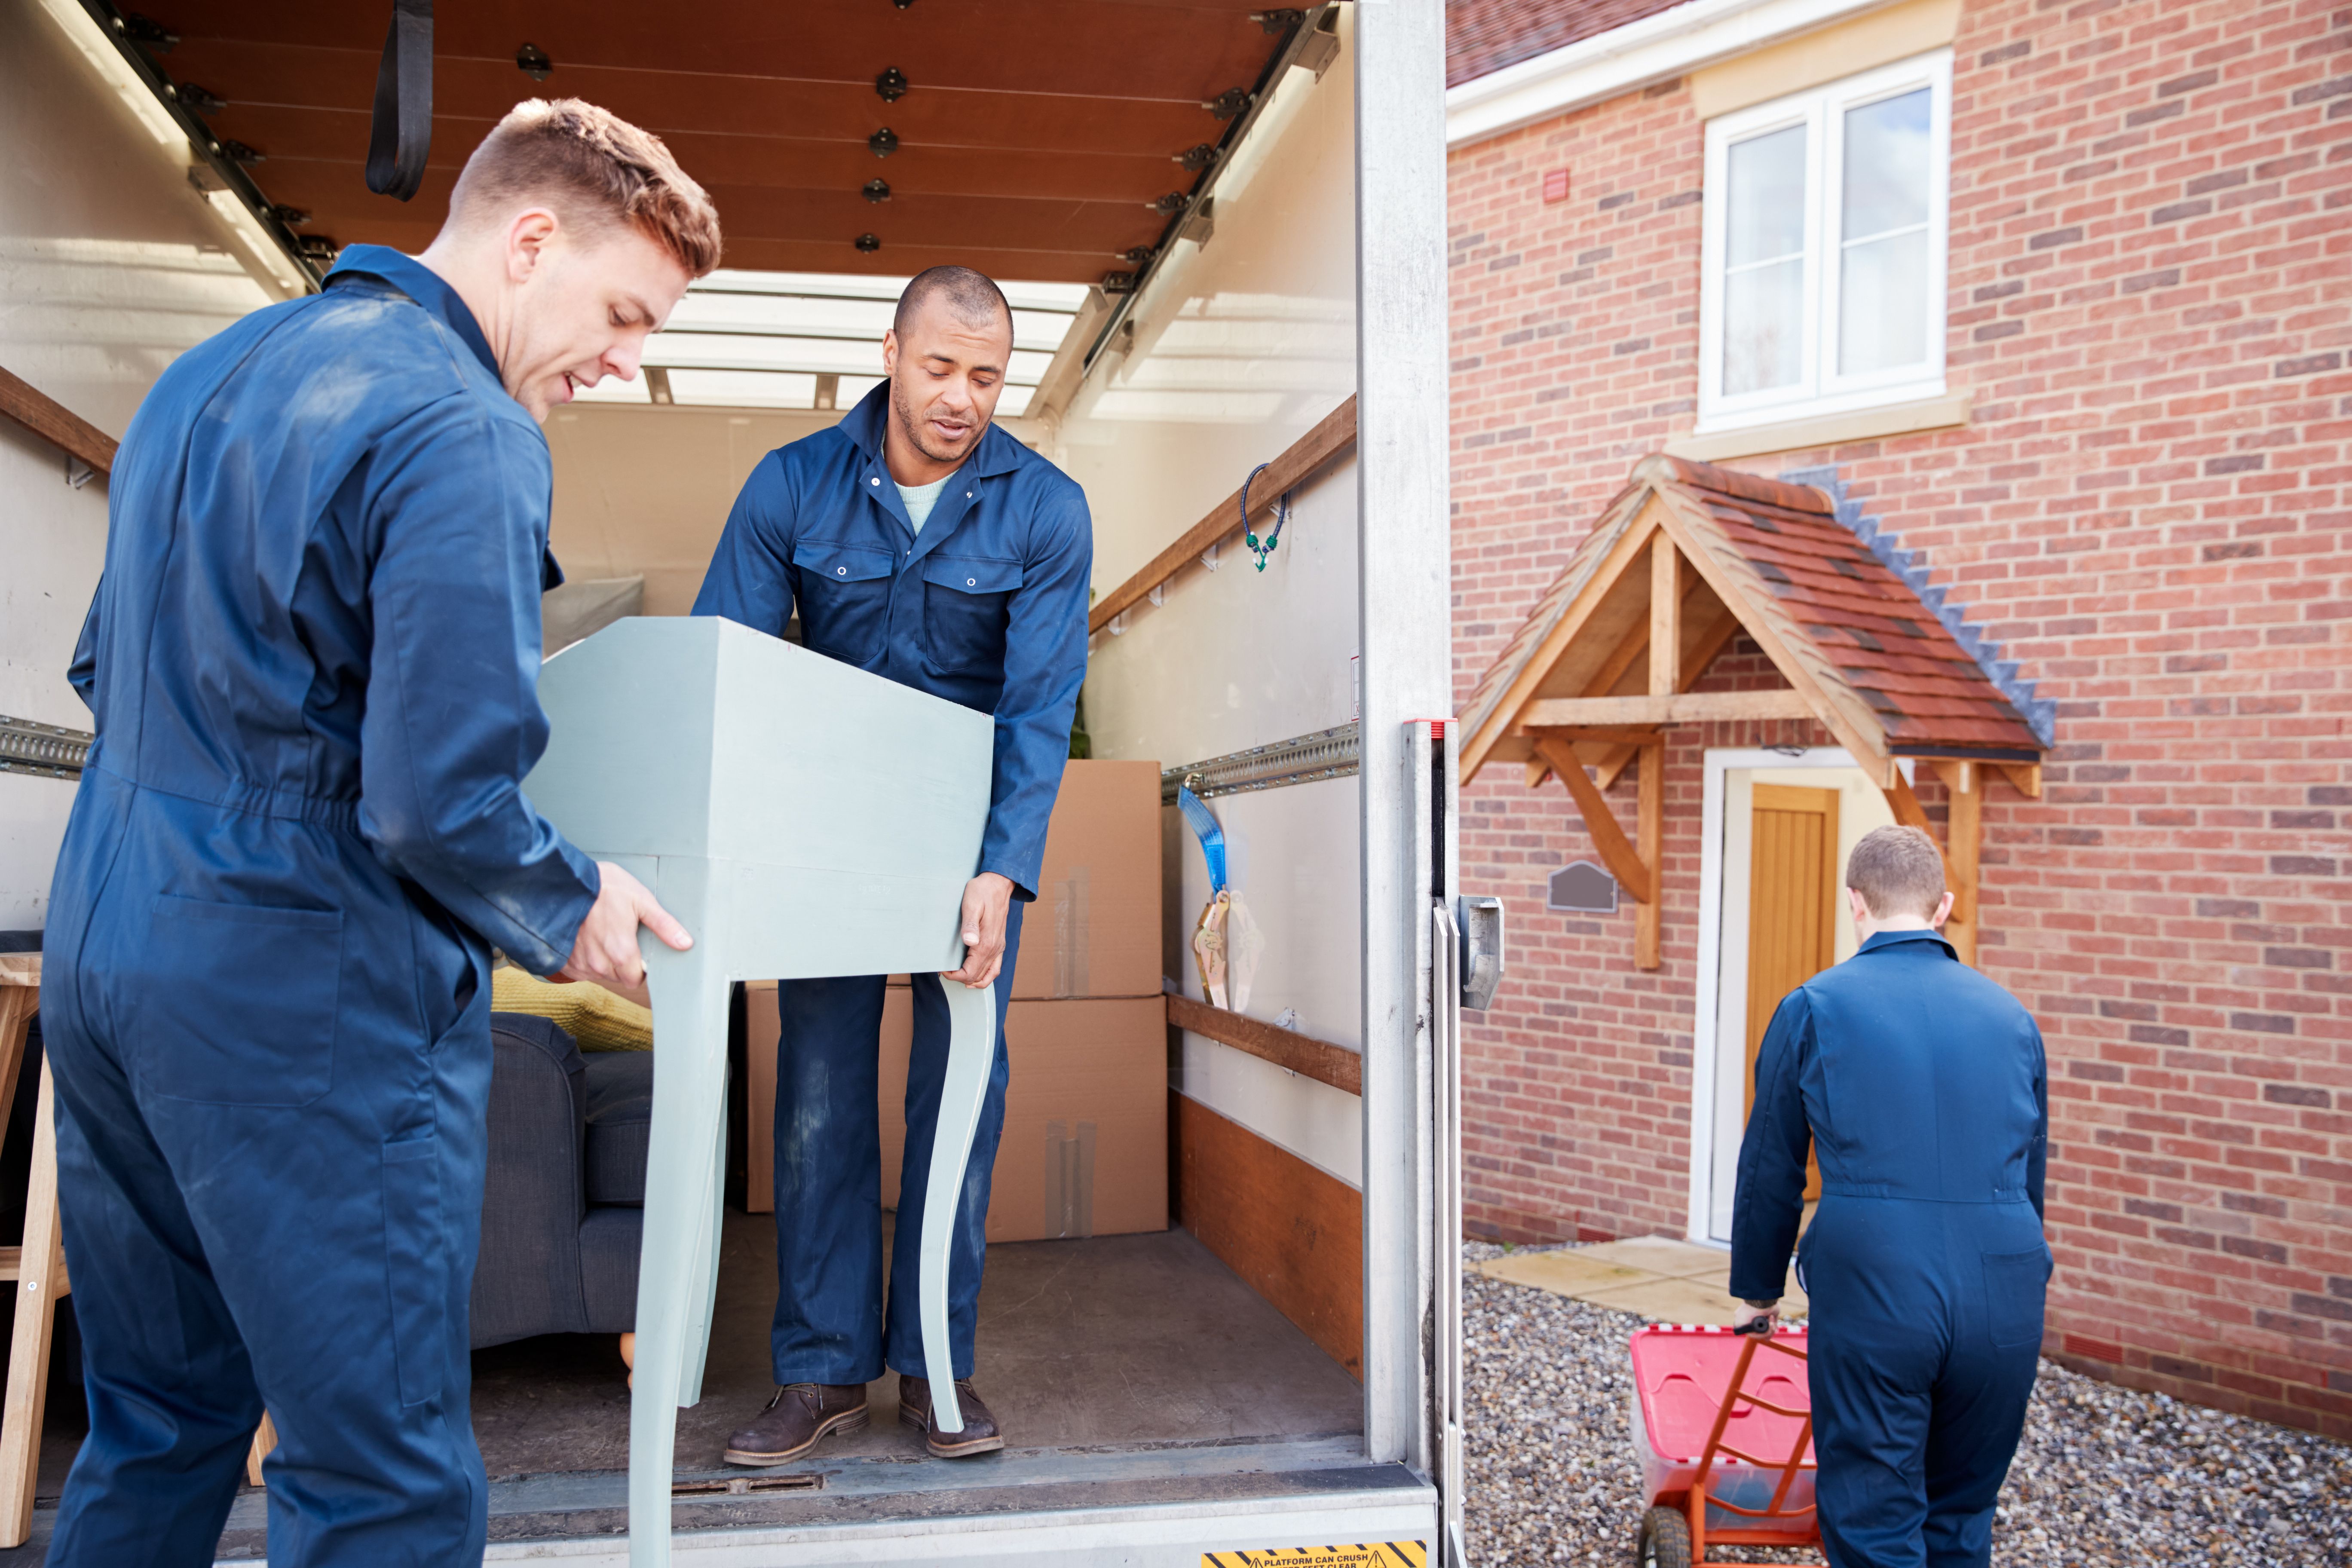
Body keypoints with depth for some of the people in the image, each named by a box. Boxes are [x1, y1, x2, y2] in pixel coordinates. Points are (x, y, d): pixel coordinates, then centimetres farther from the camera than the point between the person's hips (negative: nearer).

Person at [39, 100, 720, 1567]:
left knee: (154, 1434, 22)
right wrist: (573, 910, -5)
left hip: (96, 956, 9)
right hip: (306, 999, -9)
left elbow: (108, 670, 22)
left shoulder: (207, 373, 14)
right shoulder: (465, 432, -16)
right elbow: (441, 802, -22)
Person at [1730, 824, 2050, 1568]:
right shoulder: (2010, 1014, 13)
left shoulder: (1814, 1007, 2)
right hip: (2004, 1295, 4)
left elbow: (1770, 1169, 8)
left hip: (1871, 1285, -4)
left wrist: (1758, 1289, 21)